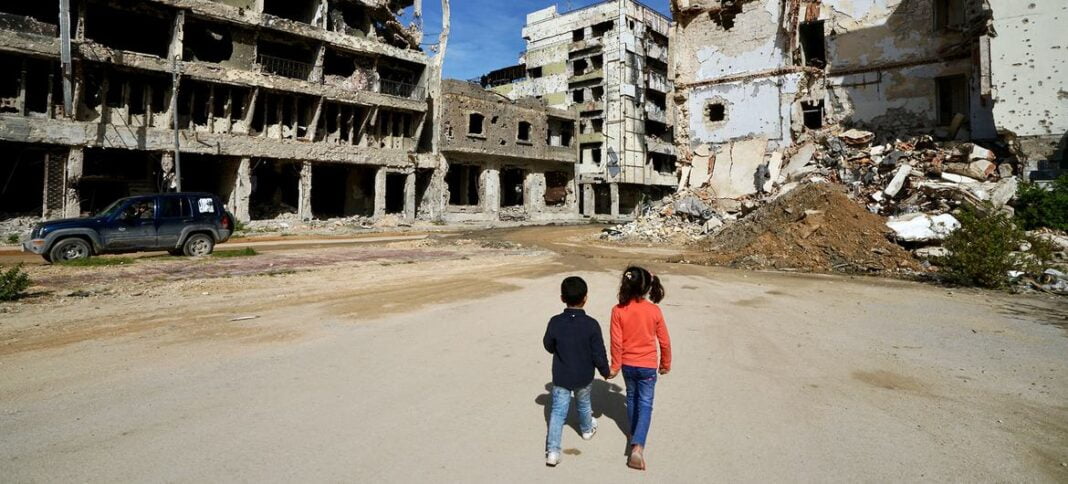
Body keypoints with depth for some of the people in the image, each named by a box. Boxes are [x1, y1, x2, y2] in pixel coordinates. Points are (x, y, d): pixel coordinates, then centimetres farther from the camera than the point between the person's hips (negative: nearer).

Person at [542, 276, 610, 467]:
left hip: (561, 377, 0)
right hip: (584, 377, 0)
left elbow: (548, 346, 1)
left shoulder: (555, 322, -15)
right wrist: (605, 371, 4)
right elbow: (599, 354, -14)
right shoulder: (591, 324, -20)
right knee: (584, 404, 25)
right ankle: (587, 430, 51)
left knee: (558, 411, 5)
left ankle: (552, 451, -3)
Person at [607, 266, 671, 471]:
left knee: (631, 397, 23)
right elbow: (664, 341, -4)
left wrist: (615, 366, 1)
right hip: (648, 365, -1)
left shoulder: (618, 310, -16)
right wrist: (666, 363, 11)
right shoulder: (654, 311, -13)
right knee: (645, 404, 5)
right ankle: (637, 446, -8)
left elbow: (616, 342, -12)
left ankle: (635, 433, 40)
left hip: (628, 364, 1)